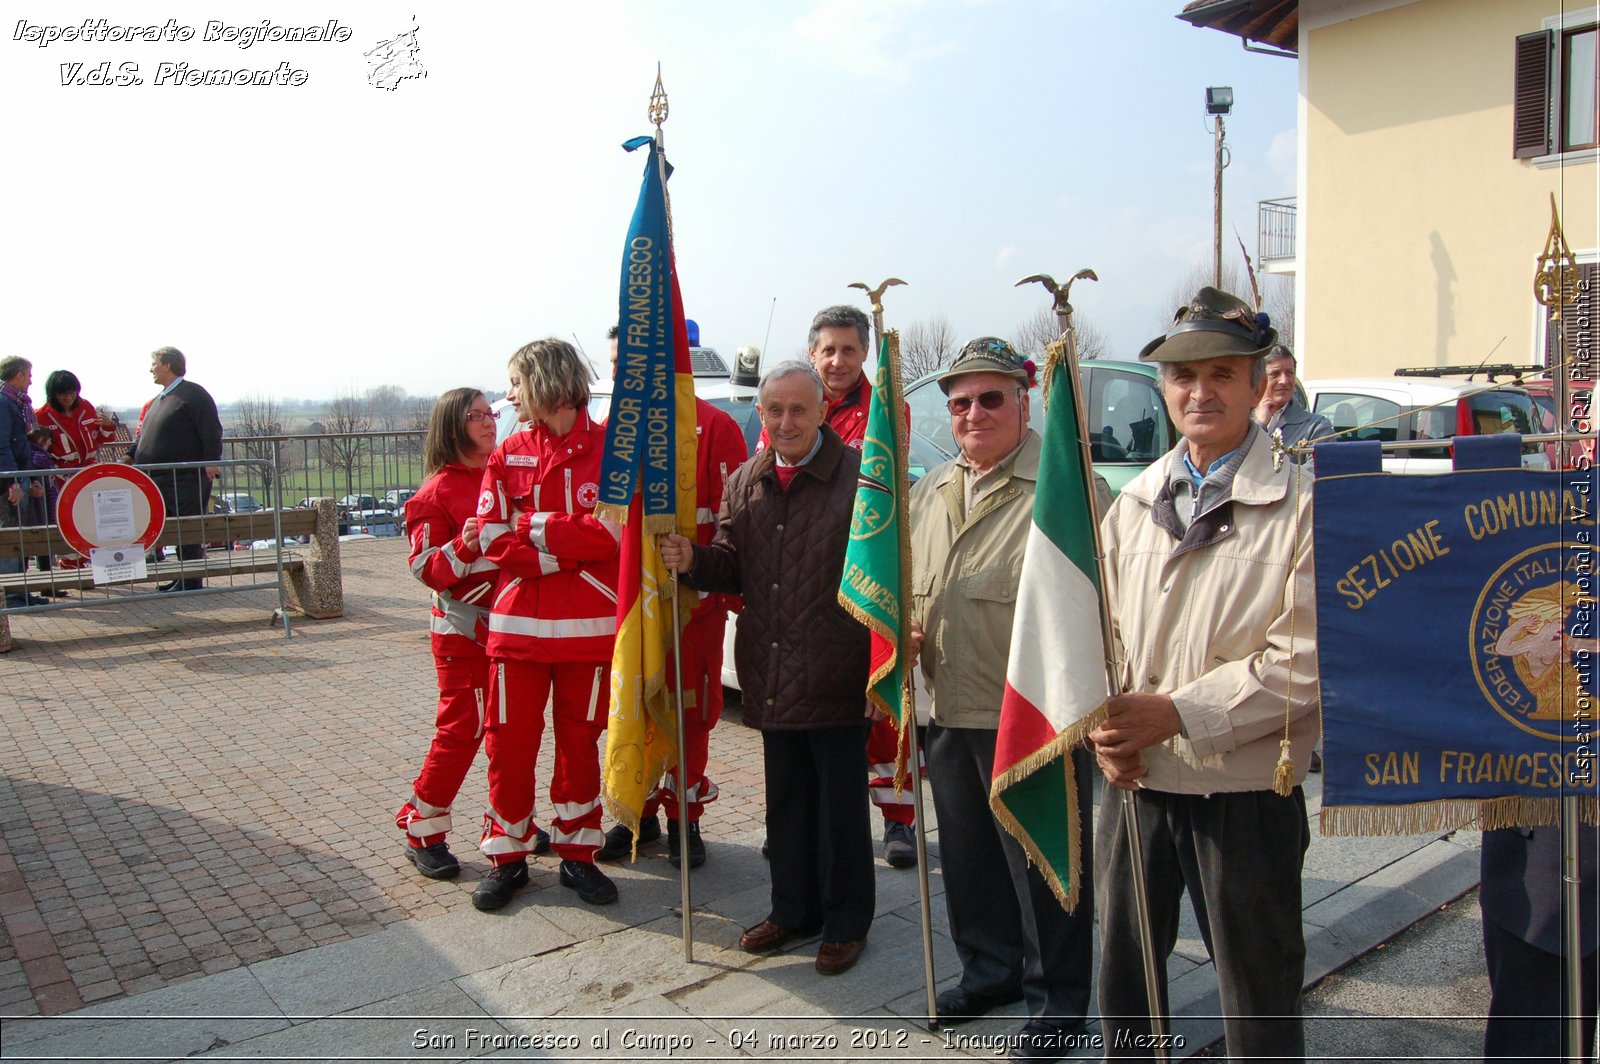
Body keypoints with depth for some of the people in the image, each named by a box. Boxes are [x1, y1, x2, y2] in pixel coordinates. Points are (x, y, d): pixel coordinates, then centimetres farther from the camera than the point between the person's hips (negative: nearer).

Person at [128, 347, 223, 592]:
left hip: (187, 479, -9)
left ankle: (191, 582, -2)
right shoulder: (160, 398, 21)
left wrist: (211, 461, -25)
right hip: (161, 480, 9)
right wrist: (131, 457, 20)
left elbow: (211, 431, -16)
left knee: (188, 532, -5)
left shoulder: (192, 394, -8)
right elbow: (145, 435, 29)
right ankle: (185, 578, 19)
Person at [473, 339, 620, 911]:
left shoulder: (609, 448, -1)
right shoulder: (507, 456, 7)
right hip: (518, 623, 2)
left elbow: (615, 531, -13)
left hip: (588, 626, -2)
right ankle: (507, 857, 21)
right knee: (509, 742, 5)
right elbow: (493, 541, -3)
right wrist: (569, 550, -14)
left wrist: (535, 530, -10)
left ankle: (577, 854, 24)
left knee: (580, 741, 9)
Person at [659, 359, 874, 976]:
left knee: (841, 804, 8)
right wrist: (693, 561, -6)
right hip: (771, 676, 6)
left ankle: (845, 922, 26)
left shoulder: (857, 474, -11)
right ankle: (793, 909, 36)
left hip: (838, 676, -6)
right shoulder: (745, 482, 9)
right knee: (785, 800, 19)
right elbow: (734, 568, 14)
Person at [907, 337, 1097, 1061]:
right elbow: (909, 581, 24)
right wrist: (902, 624, 4)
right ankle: (990, 969, 41)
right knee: (969, 857, 20)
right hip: (950, 711, 7)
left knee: (1045, 863, 6)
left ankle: (1057, 997, 26)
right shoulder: (932, 490, 12)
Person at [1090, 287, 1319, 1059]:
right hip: (1134, 784, 5)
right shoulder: (1134, 502, 7)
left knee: (1258, 1002, 12)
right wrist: (1104, 723, -6)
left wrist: (1177, 713, -20)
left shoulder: (1303, 502, -10)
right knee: (1122, 974, 19)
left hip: (1245, 793, -4)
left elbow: (1306, 660, -17)